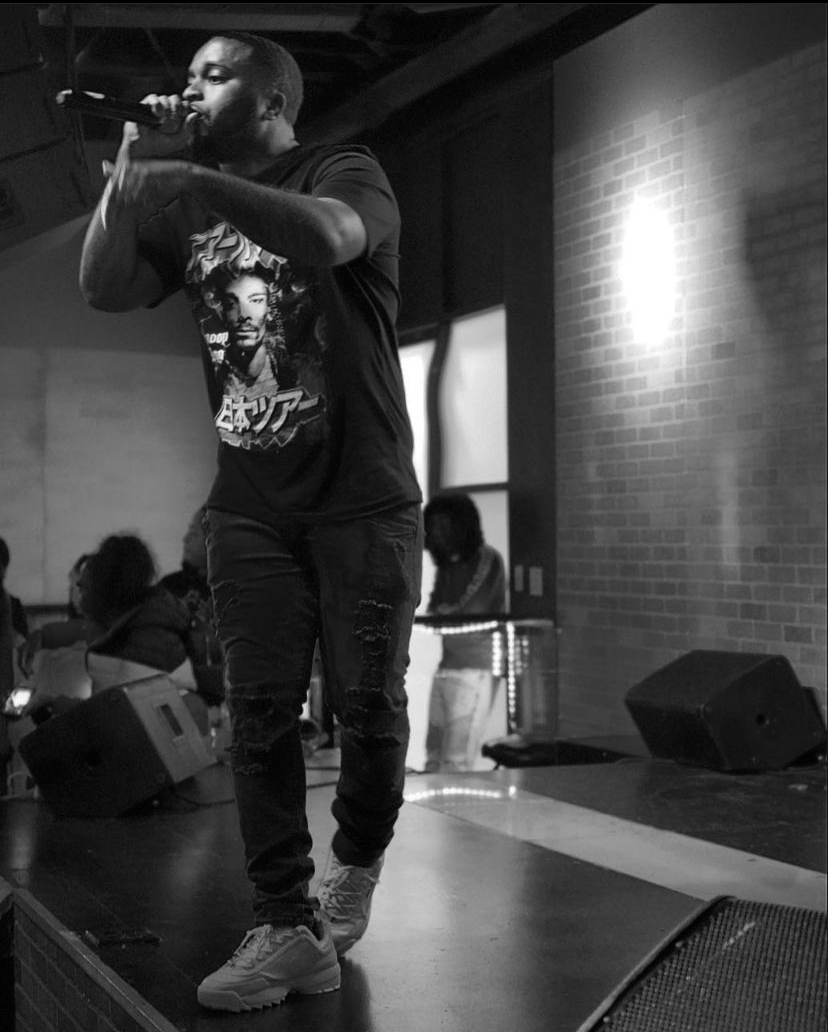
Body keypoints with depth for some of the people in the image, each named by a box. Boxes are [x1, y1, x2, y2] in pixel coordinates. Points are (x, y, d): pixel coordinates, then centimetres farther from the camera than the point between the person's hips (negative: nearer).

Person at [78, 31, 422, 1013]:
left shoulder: (345, 172, -3)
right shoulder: (182, 204, 13)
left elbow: (327, 237, -26)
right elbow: (104, 289, 2)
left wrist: (186, 177, -29)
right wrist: (129, 169, -6)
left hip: (361, 497, -4)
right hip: (249, 507, 4)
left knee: (366, 703, 1)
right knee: (260, 712, -2)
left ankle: (356, 864, 28)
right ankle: (287, 930, 4)